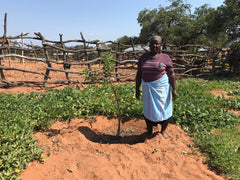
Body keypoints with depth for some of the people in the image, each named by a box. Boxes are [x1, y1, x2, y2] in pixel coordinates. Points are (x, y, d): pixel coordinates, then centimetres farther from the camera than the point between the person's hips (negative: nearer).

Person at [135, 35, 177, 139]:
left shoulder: (165, 58, -3)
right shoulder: (143, 57, 5)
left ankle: (163, 130, 32)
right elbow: (139, 74, 6)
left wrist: (174, 89, -9)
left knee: (164, 109, 7)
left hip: (161, 87, -2)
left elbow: (171, 75, -4)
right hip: (147, 88, 3)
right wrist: (137, 89, 4)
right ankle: (149, 132, 32)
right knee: (148, 110, 12)